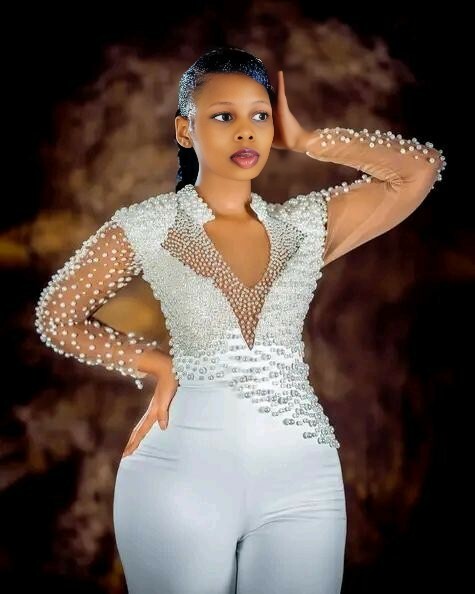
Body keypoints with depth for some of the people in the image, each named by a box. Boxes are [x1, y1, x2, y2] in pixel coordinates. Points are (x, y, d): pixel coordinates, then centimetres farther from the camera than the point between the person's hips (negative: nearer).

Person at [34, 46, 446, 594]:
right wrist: (157, 365, 2)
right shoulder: (145, 228, 1)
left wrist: (306, 141, 6)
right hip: (183, 466, -2)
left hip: (301, 471, 2)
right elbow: (56, 317, 9)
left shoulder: (308, 224, 8)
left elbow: (422, 168, 5)